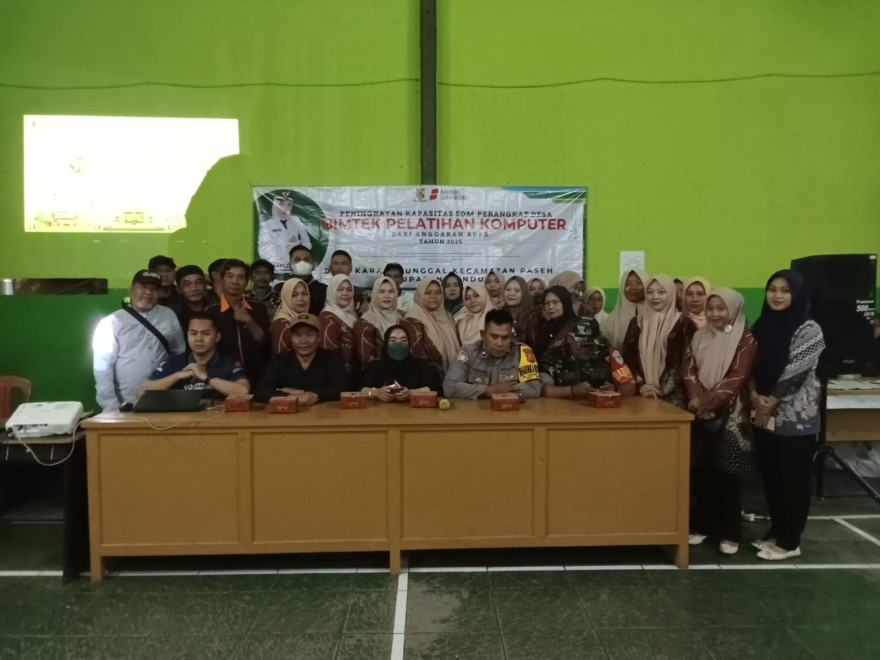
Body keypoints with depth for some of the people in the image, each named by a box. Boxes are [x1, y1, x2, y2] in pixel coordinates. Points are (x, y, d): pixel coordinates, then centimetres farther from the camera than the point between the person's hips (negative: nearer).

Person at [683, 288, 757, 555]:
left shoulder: (745, 340, -5)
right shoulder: (699, 337, 10)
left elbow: (737, 378, -12)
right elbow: (688, 370, 3)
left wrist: (707, 400, -17)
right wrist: (697, 398, -14)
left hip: (728, 416, -4)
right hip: (700, 414, 4)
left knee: (725, 476, 0)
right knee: (700, 473, 8)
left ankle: (730, 533, 11)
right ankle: (702, 525, 20)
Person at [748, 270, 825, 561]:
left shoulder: (809, 330, -10)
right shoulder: (761, 326, 9)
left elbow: (795, 372, -16)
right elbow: (751, 366, 8)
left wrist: (771, 403, -12)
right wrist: (754, 396, -8)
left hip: (795, 417, -6)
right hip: (763, 415, 6)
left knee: (794, 480, 4)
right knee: (771, 478, 14)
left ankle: (789, 541, 15)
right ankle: (776, 531, 29)